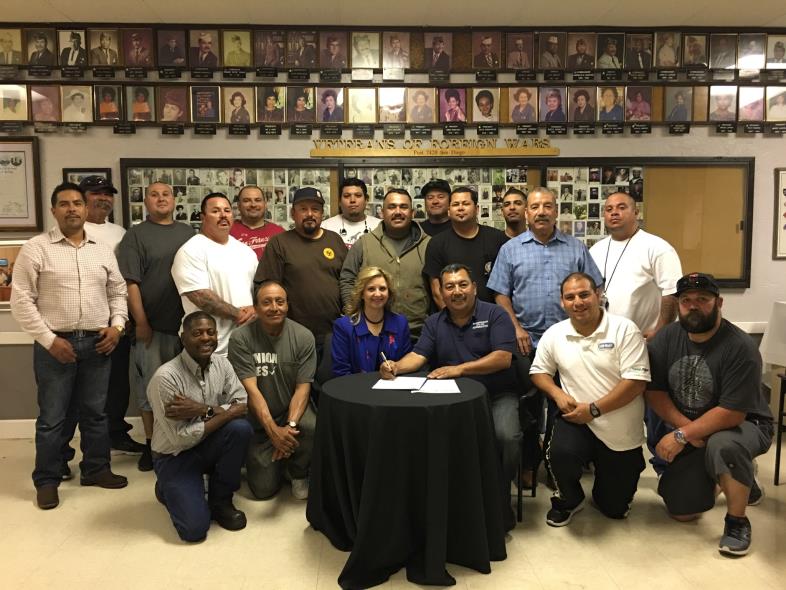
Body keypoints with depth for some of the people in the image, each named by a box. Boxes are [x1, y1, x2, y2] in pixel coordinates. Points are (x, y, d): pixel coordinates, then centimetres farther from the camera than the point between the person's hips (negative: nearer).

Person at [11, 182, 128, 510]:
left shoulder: (102, 250, 9)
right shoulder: (35, 248, -3)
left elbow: (118, 292, 14)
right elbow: (21, 300, -6)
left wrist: (117, 326, -2)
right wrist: (49, 340, -11)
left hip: (97, 342, 4)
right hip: (55, 343, -3)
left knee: (95, 412, 12)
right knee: (53, 416, 5)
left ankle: (96, 469, 26)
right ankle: (47, 480, 18)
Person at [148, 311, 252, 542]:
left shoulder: (221, 363, -7)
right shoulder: (166, 377, -24)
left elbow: (243, 405, -10)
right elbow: (181, 438, -24)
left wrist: (204, 410, -25)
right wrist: (227, 412, -22)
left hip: (207, 445, 5)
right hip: (175, 456, -5)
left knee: (240, 428, -27)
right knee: (195, 529, -18)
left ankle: (220, 501, -4)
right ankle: (170, 489, 16)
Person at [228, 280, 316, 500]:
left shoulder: (303, 337, -10)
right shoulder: (240, 339, -14)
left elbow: (303, 387, -11)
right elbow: (251, 390, -18)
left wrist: (290, 426, -26)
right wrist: (273, 430, -27)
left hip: (293, 409, 1)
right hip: (258, 420, -1)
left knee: (313, 429, -33)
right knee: (264, 490, -7)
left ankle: (298, 473, 1)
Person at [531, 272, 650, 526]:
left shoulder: (624, 329, -13)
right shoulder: (554, 334, -1)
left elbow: (636, 381, -17)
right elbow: (538, 371, 10)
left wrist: (593, 409, -20)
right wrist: (557, 394, -11)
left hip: (621, 432, -1)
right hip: (577, 420, 1)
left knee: (615, 508, 8)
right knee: (561, 455, -33)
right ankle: (569, 499, 2)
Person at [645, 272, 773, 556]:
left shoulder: (740, 347, -23)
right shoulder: (666, 338, -8)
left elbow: (732, 412, -27)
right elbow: (653, 391, -9)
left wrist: (681, 436, -28)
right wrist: (686, 429, -21)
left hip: (741, 426, -5)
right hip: (687, 430, 5)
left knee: (721, 445, -41)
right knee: (680, 511, 4)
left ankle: (737, 522, -13)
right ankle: (741, 475, 31)